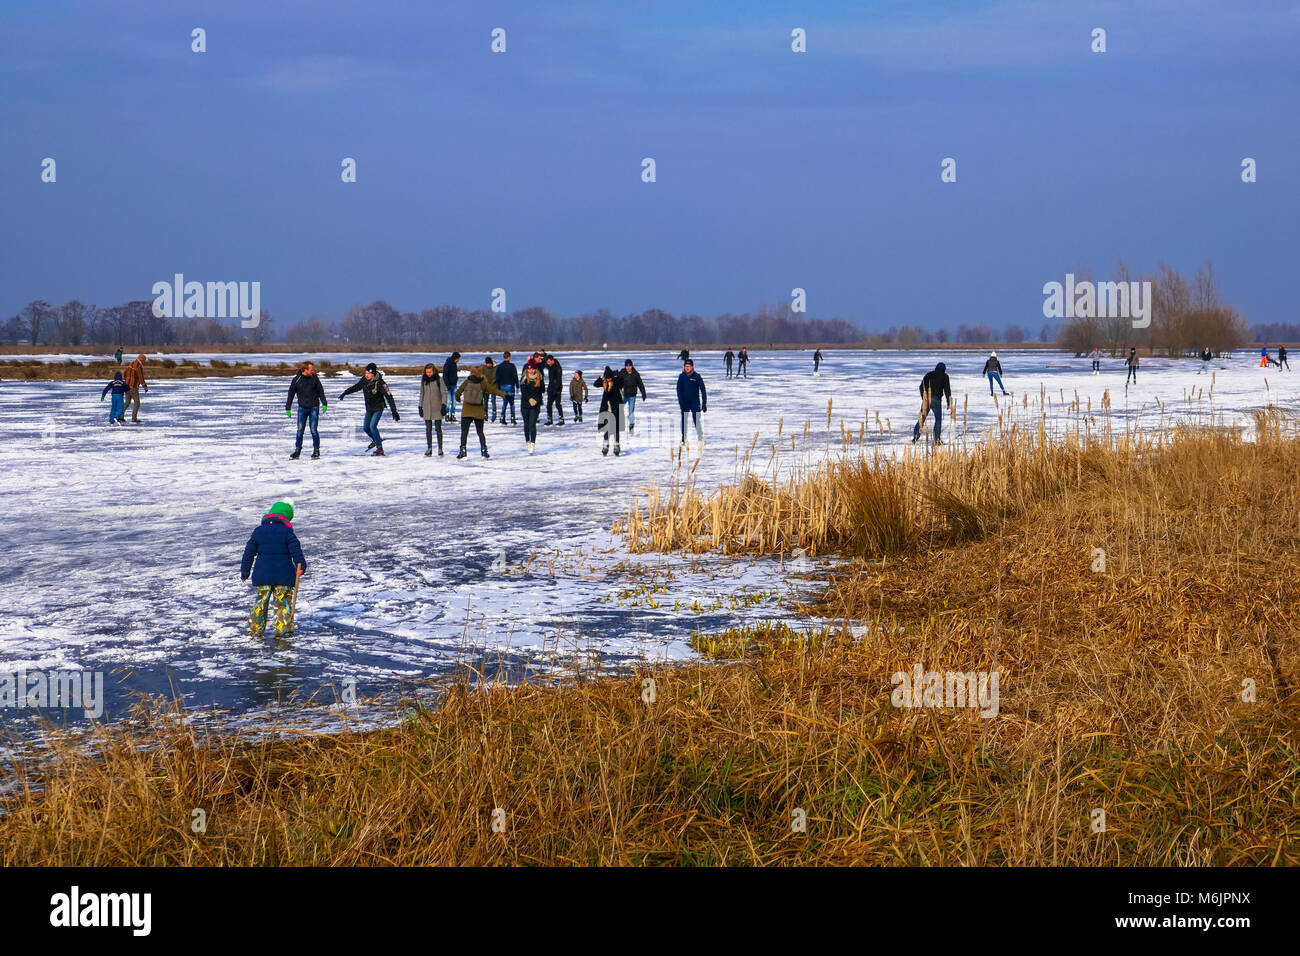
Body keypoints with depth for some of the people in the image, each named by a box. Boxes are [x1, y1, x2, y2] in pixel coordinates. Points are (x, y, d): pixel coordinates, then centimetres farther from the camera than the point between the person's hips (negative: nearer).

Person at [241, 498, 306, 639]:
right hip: (283, 574, -3)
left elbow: (249, 553, 7)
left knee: (261, 601, 13)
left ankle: (255, 629, 15)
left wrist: (244, 572, 13)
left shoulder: (258, 531, 4)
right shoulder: (286, 532, -7)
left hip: (262, 575, 3)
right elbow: (296, 550, -13)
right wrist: (301, 566, -10)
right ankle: (283, 629, 3)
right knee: (283, 602, 6)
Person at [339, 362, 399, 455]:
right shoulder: (364, 380, -9)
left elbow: (389, 397, -23)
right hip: (369, 408, 6)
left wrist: (394, 412, -26)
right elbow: (356, 387, 10)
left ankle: (380, 448, -14)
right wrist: (345, 393, 5)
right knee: (366, 428, 9)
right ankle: (376, 440, 38)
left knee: (372, 426, -21)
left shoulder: (380, 383, -24)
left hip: (378, 408, -6)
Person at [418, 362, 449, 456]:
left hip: (437, 408, -3)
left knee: (438, 428, -2)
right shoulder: (424, 380, 5)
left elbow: (444, 393, -3)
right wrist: (420, 407, 10)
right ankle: (429, 449, 10)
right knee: (428, 429, 4)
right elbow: (422, 394, 13)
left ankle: (440, 449, 5)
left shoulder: (439, 379, -6)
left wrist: (444, 405, -12)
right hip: (427, 408, 3)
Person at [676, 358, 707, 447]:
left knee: (696, 420, -10)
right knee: (684, 420, 4)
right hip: (685, 402, 3)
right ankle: (683, 438, 14)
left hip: (695, 402, -3)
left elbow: (703, 390, -3)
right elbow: (679, 390, 2)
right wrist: (681, 402, -9)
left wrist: (704, 403, -6)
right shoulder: (682, 376, 1)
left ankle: (701, 439, -5)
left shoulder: (697, 376, -6)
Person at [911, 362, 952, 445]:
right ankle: (937, 440, 3)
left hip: (926, 400, 3)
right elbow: (947, 390, 0)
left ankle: (916, 436, -5)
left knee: (921, 419, 7)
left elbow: (921, 387, 16)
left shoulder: (928, 375, 16)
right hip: (936, 400, -3)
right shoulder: (944, 376, 6)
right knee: (938, 419, 9)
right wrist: (949, 403, 1)